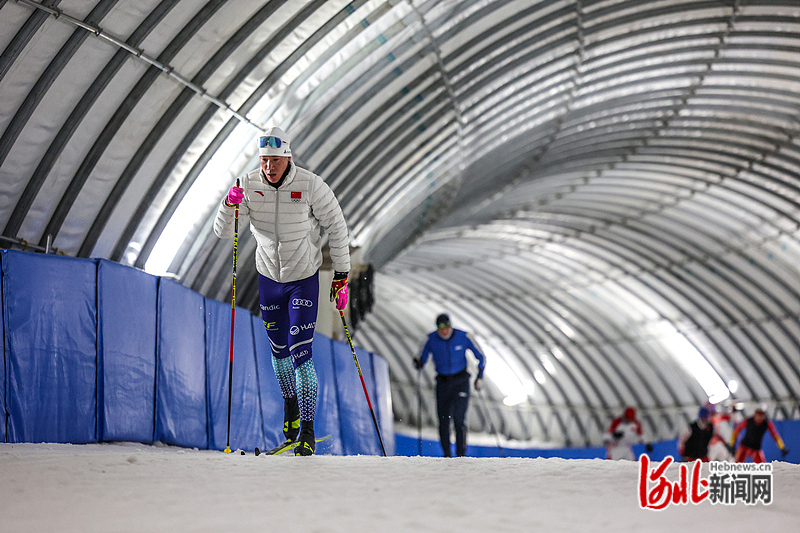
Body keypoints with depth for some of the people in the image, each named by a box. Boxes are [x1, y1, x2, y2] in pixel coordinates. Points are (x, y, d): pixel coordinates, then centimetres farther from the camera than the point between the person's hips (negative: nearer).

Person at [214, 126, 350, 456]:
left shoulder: (311, 186, -19)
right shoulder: (249, 185, -11)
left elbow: (336, 228, -8)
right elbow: (222, 231, -9)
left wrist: (341, 277, -7)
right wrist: (230, 205, -29)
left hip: (305, 280, -4)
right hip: (269, 277, 4)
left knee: (301, 354, -11)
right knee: (279, 350, 15)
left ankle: (307, 431, -6)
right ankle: (290, 405, 40)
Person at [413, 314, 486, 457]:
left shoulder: (462, 337, -8)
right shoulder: (432, 340, -5)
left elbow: (481, 358, 1)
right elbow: (421, 363, 2)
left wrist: (479, 377, -10)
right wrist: (418, 363, -22)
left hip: (461, 381, -2)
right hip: (443, 382, 2)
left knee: (459, 418, -13)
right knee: (443, 420, -2)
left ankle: (461, 453, -10)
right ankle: (447, 454, 10)